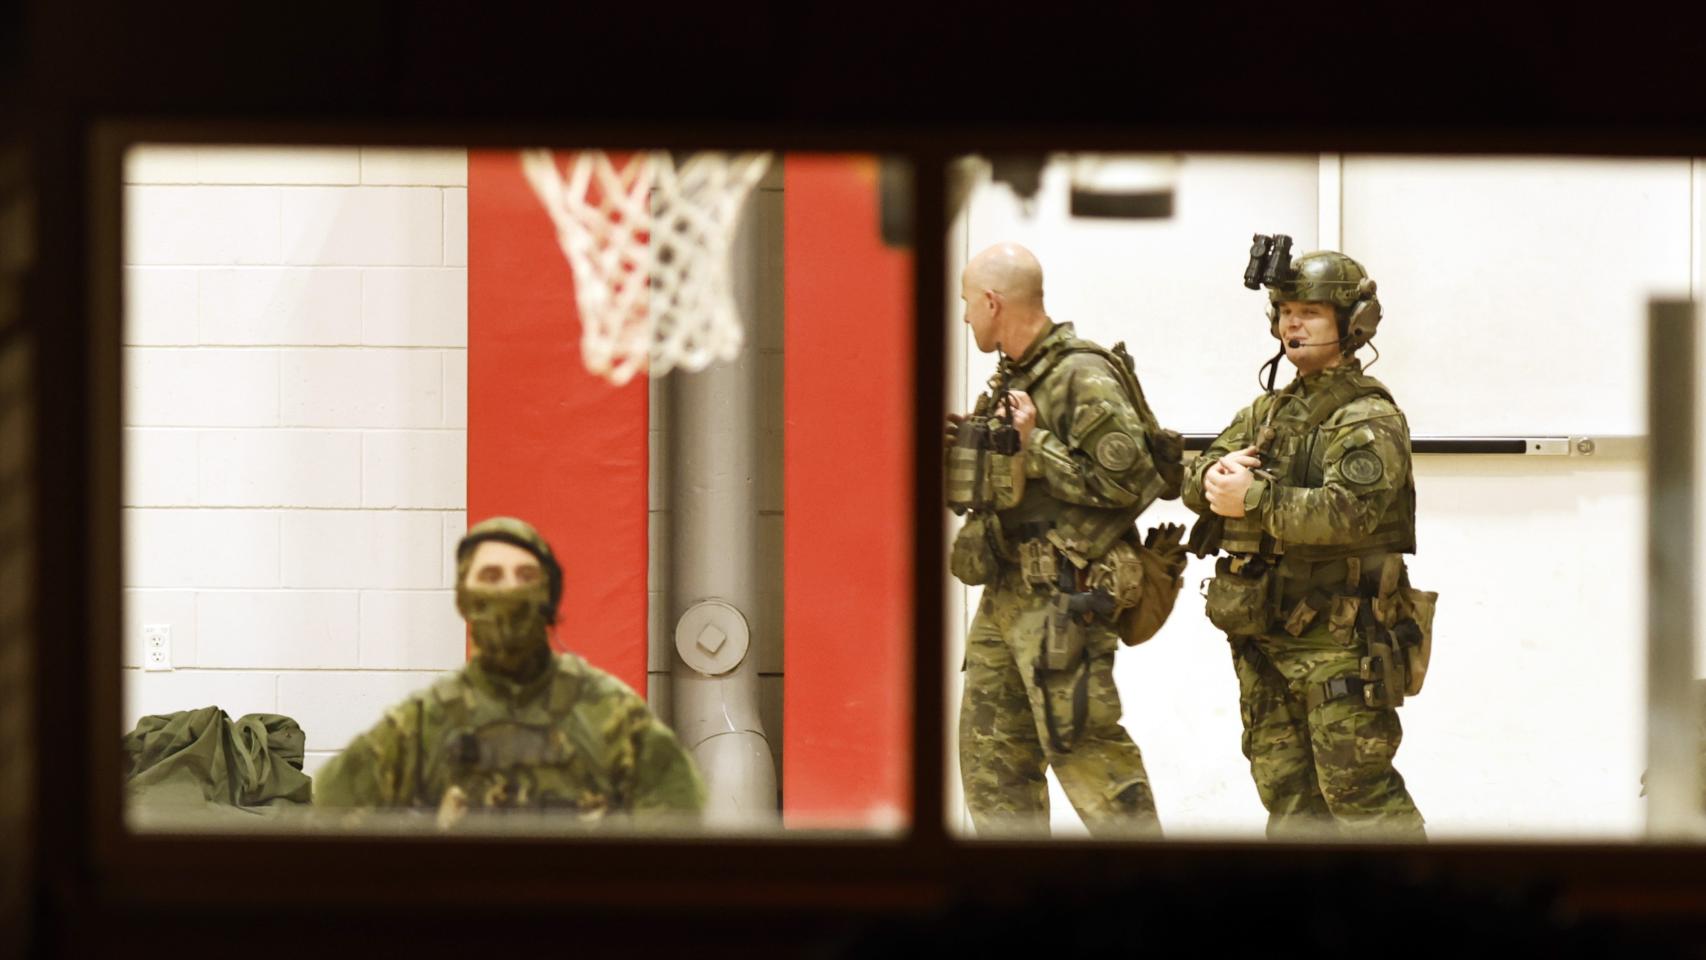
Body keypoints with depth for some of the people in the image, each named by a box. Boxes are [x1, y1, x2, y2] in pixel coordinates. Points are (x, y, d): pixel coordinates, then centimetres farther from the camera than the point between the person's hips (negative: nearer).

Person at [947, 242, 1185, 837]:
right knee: (991, 753, 11)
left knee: (1083, 749, -10)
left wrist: (1035, 444, -17)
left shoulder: (1084, 379, -14)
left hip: (1063, 602, -10)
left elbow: (1126, 480, -20)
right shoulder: (1012, 380, 15)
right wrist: (960, 448, 7)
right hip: (1007, 596, 10)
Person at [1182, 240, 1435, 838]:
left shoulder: (1370, 418, -8)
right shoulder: (1268, 411, 17)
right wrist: (1215, 474, -11)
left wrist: (1253, 499, -20)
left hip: (1341, 647, -8)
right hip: (1265, 642, 8)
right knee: (1288, 797, 12)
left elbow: (1349, 510, -23)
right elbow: (1196, 486, 12)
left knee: (1360, 793, -9)